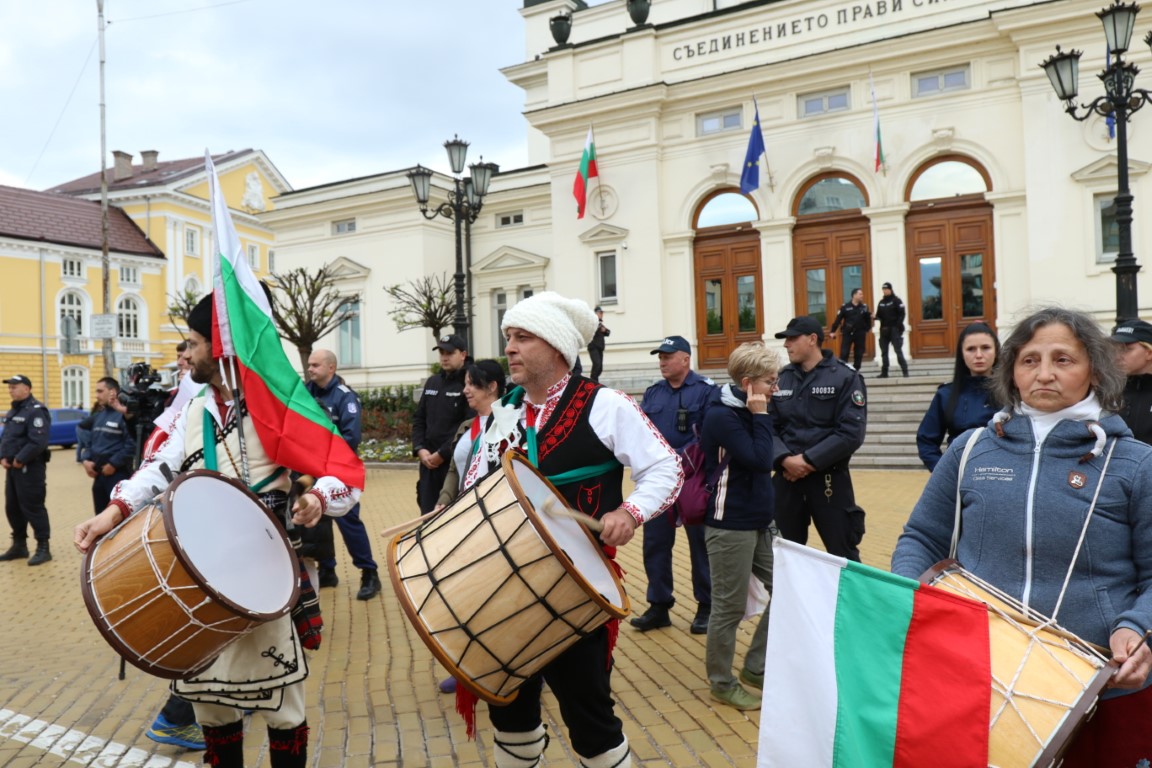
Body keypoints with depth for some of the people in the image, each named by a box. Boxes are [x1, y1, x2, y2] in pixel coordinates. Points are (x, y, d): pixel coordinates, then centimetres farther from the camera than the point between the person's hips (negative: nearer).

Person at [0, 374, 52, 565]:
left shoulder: (36, 410, -15)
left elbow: (38, 442, -23)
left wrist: (20, 460, -18)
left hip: (30, 468, -10)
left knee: (33, 508, -6)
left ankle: (43, 548, 1)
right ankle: (19, 545, 26)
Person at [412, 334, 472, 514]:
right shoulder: (432, 382, 15)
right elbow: (419, 418, 17)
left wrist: (442, 453, -14)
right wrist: (420, 449, 2)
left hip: (455, 462, -7)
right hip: (428, 461, 7)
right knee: (427, 513, 12)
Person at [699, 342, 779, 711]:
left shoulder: (747, 413, 9)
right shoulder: (721, 416, -17)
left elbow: (763, 462, 11)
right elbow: (759, 459, -23)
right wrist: (761, 416, -18)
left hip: (760, 522, 9)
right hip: (730, 526, -9)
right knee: (729, 607, 4)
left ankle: (755, 667, 27)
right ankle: (722, 683, 22)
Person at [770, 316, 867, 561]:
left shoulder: (845, 377, -5)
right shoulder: (781, 378, 9)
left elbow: (851, 432, -13)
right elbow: (770, 426, 4)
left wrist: (809, 460, -17)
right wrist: (785, 459, -14)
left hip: (828, 479, -4)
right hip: (787, 477, 4)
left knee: (842, 556, 4)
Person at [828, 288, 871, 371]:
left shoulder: (864, 307, 3)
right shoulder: (845, 307, -5)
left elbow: (868, 319, 9)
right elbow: (838, 319, -6)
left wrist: (867, 329, 1)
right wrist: (832, 331, -9)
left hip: (860, 334, 3)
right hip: (847, 333, -3)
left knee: (859, 354, 7)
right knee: (844, 353, -7)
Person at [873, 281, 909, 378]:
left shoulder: (896, 300, -3)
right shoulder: (881, 302, 13)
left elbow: (901, 314, -9)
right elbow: (879, 315, 14)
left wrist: (898, 326, -18)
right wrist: (876, 317, -9)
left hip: (894, 330, -6)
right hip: (884, 330, 6)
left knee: (898, 351, -9)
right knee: (884, 352, 6)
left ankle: (905, 371, -7)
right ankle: (884, 372, 10)